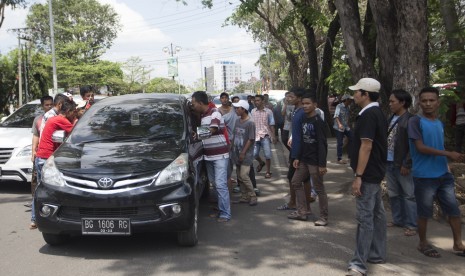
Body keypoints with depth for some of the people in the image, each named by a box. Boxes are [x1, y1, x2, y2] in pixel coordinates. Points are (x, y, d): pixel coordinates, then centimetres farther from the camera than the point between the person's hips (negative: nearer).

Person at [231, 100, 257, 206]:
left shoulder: (250, 123, -13)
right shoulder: (237, 120, 8)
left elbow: (251, 139, -14)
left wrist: (243, 153, -16)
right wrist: (232, 148, 11)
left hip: (246, 154, -7)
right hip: (237, 153, 7)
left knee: (244, 175, -11)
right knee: (239, 176, 10)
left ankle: (252, 196, 2)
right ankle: (244, 196, 20)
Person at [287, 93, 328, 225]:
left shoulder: (318, 121, -15)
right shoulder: (303, 119, 9)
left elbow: (322, 144, -18)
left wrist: (322, 164, -21)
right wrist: (297, 157, 9)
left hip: (315, 161, -9)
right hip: (304, 159, 9)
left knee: (319, 188, 0)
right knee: (296, 182, 12)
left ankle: (324, 217, 10)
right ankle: (302, 212, 22)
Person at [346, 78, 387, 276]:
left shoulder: (368, 115, -18)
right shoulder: (378, 113, 13)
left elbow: (366, 146, -23)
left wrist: (358, 176, -23)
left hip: (368, 174, -10)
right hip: (376, 171, 10)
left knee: (365, 217, -9)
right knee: (377, 213, 15)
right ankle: (377, 254, 26)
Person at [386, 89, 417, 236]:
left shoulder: (410, 120, -13)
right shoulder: (391, 118, 10)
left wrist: (406, 164, -17)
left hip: (402, 164, -8)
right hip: (389, 163, 8)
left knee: (408, 195, 3)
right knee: (393, 194, 16)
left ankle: (411, 225, 11)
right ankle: (398, 219, 30)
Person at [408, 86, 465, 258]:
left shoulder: (440, 124, 12)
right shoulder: (415, 121, -10)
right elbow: (421, 147, -17)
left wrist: (448, 168, 15)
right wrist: (448, 154, -17)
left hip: (443, 175, 6)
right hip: (424, 177, -6)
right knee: (424, 213, 5)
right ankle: (423, 244, 23)